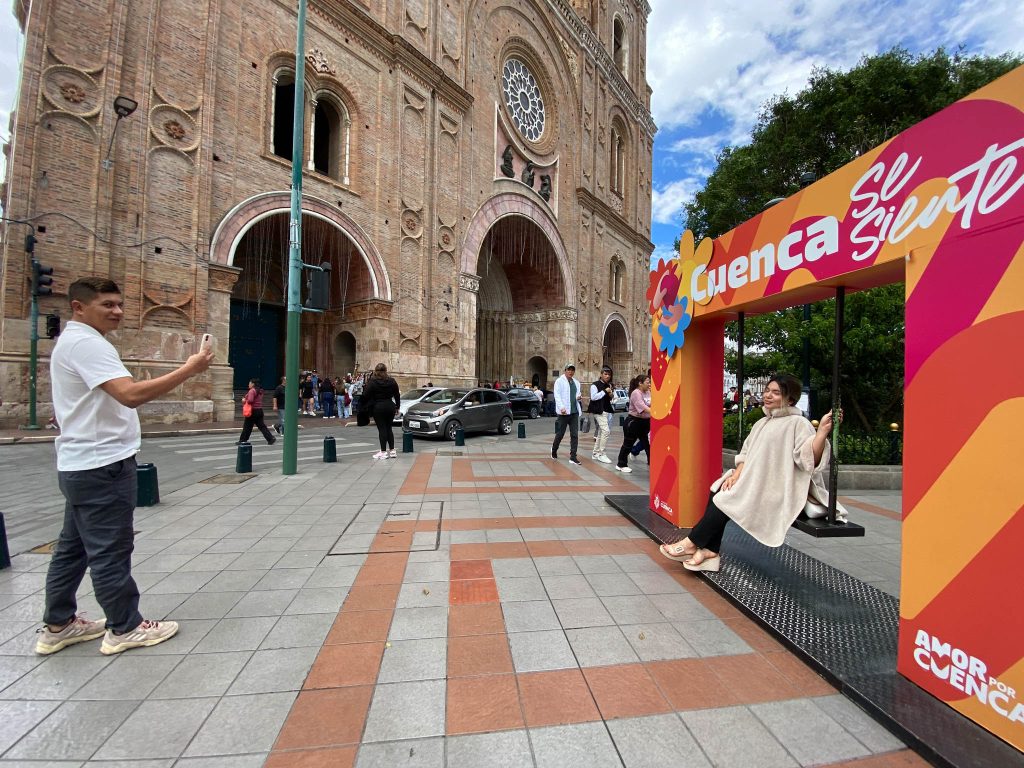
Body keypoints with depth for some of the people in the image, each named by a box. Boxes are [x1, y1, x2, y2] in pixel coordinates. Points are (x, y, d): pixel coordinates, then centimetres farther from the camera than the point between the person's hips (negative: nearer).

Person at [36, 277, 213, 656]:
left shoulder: (73, 341, 16)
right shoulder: (86, 343, -19)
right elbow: (131, 394, -33)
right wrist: (189, 369, -32)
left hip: (83, 464, 11)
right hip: (101, 466, -11)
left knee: (73, 546, 18)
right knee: (110, 551, 0)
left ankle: (58, 624, 30)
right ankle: (125, 628, 12)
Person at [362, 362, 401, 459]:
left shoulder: (372, 382, -9)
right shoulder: (392, 381, 4)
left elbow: (366, 395, -10)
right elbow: (397, 395, 9)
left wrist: (365, 406, 2)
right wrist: (397, 406, 17)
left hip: (378, 408, -4)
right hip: (390, 407, 4)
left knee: (382, 429, 0)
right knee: (389, 428, 12)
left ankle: (383, 452, 2)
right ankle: (392, 451, 12)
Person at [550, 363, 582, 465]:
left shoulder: (576, 383, 16)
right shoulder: (559, 381, -2)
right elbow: (557, 395, -10)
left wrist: (578, 397, 0)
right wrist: (561, 407, -22)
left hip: (574, 412, 5)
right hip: (564, 412, -5)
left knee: (574, 435, 0)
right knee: (560, 434, 5)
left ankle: (573, 457, 4)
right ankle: (554, 450, 30)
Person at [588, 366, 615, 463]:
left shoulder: (609, 386, 15)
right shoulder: (595, 385, -7)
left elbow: (611, 399, 25)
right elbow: (593, 397, -18)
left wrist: (611, 395, 2)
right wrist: (604, 391, -16)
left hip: (607, 411, 8)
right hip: (599, 411, -8)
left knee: (601, 432, 11)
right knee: (606, 431, -16)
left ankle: (596, 453, 21)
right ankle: (601, 454, -8)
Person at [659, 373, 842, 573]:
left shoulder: (798, 424, -7)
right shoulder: (762, 423, 17)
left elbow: (810, 459, -20)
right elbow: (746, 454, 16)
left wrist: (823, 431, -33)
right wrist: (736, 474, 0)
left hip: (774, 490, -7)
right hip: (752, 483, 7)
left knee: (725, 500, -20)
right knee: (717, 492, -15)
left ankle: (692, 543, -7)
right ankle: (710, 550, -15)